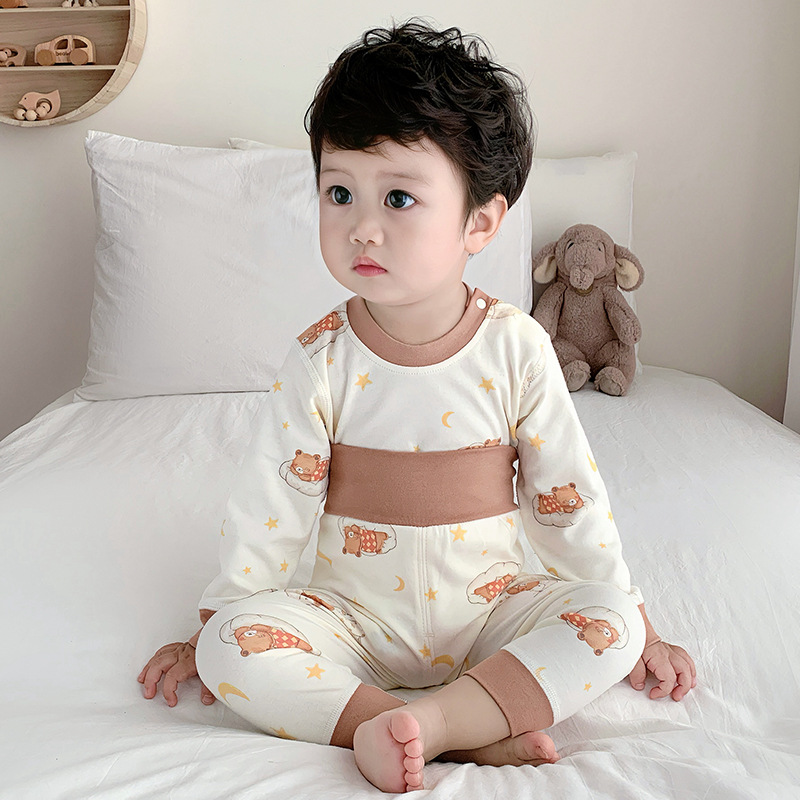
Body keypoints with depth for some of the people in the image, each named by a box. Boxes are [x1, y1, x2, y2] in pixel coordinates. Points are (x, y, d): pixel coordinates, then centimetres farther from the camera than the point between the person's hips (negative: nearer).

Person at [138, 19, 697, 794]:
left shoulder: (516, 347, -11)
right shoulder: (322, 359, -11)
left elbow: (567, 495, -2)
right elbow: (269, 502, -4)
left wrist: (633, 626, 3)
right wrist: (212, 628, 1)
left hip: (487, 610, 0)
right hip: (356, 619, 0)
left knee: (609, 622, -22)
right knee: (234, 648, -24)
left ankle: (427, 719, -28)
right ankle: (473, 734, -27)